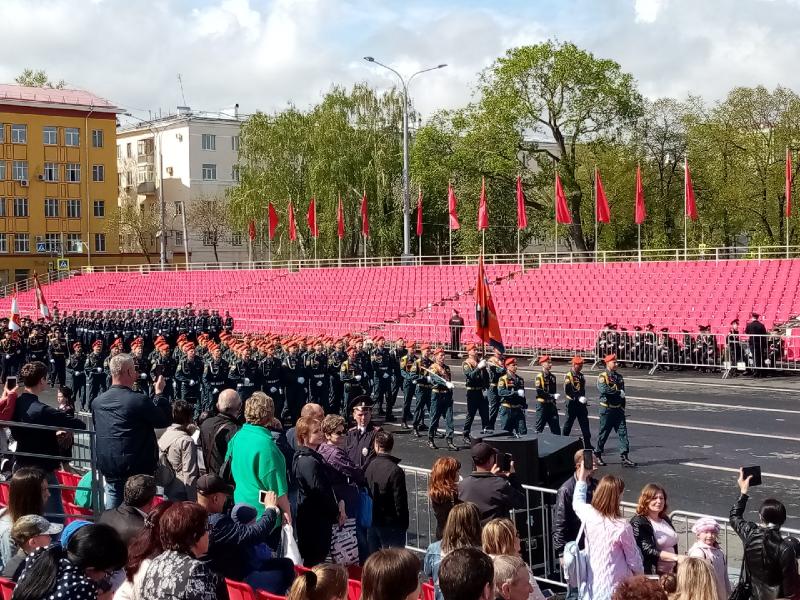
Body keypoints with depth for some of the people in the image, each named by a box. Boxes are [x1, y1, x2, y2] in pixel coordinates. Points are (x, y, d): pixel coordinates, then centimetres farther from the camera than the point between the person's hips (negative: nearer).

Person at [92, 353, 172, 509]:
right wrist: (159, 393, 4)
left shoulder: (97, 402, 3)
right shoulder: (139, 400, -17)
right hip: (137, 469, -6)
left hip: (107, 467, 6)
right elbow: (165, 421, -5)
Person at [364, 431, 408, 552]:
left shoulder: (370, 466, -2)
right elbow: (400, 501, -17)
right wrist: (404, 523, -6)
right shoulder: (395, 471, -18)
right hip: (391, 523, -6)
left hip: (372, 520, 6)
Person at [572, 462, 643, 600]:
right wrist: (640, 576, 11)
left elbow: (577, 502, 17)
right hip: (616, 587, -4)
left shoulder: (588, 514, -9)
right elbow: (633, 558, -8)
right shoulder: (622, 527, -21)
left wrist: (582, 477, 27)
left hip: (594, 585, 5)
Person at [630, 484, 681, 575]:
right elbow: (649, 550, -17)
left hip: (670, 573, 6)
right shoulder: (638, 522, -8)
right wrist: (676, 557, -23)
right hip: (650, 574, -6)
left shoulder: (666, 520, 15)